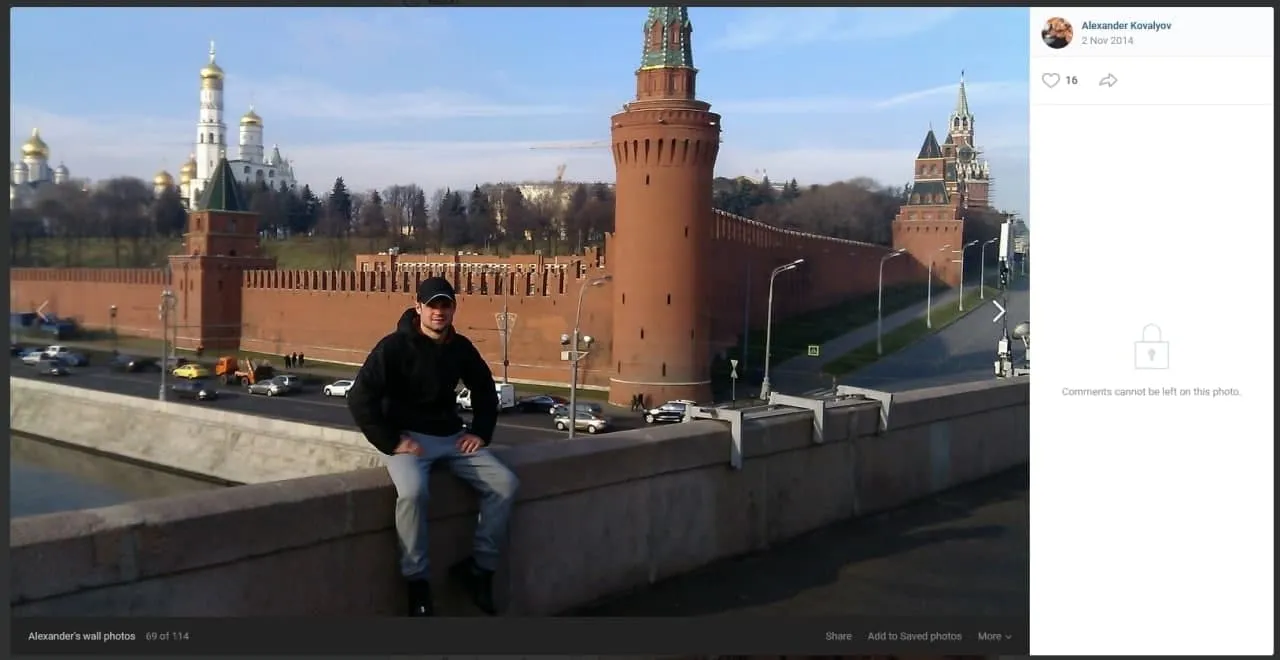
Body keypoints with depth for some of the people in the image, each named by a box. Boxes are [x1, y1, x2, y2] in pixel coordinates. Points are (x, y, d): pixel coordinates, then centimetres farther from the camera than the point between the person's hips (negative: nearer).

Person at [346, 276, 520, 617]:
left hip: (452, 437, 5)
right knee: (412, 492, -36)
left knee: (505, 484, -13)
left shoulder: (461, 347, 5)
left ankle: (479, 566, 0)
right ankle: (417, 582, -19)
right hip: (409, 437, -5)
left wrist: (481, 432, 8)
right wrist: (390, 442, -17)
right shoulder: (394, 346, -11)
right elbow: (359, 399, -14)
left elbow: (485, 391, 21)